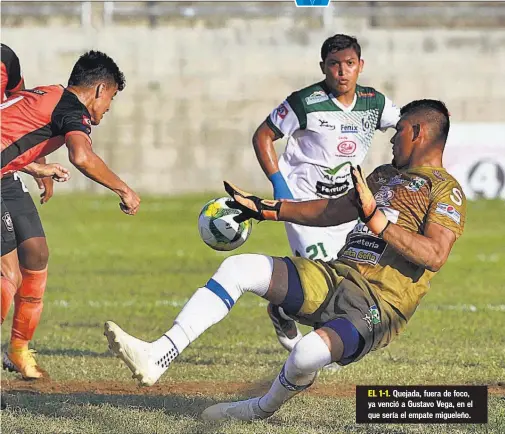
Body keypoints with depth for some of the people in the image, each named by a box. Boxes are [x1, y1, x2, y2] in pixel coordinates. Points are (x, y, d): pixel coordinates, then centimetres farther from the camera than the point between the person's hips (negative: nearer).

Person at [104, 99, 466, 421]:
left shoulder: (446, 191, -4)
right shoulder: (385, 176, 24)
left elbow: (435, 256, -20)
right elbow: (333, 210, 35)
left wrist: (376, 219, -24)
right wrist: (266, 209, 32)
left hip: (378, 306, -9)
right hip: (335, 277, 9)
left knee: (307, 354, -37)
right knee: (237, 268, -7)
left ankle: (264, 408, -2)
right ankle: (156, 358, -17)